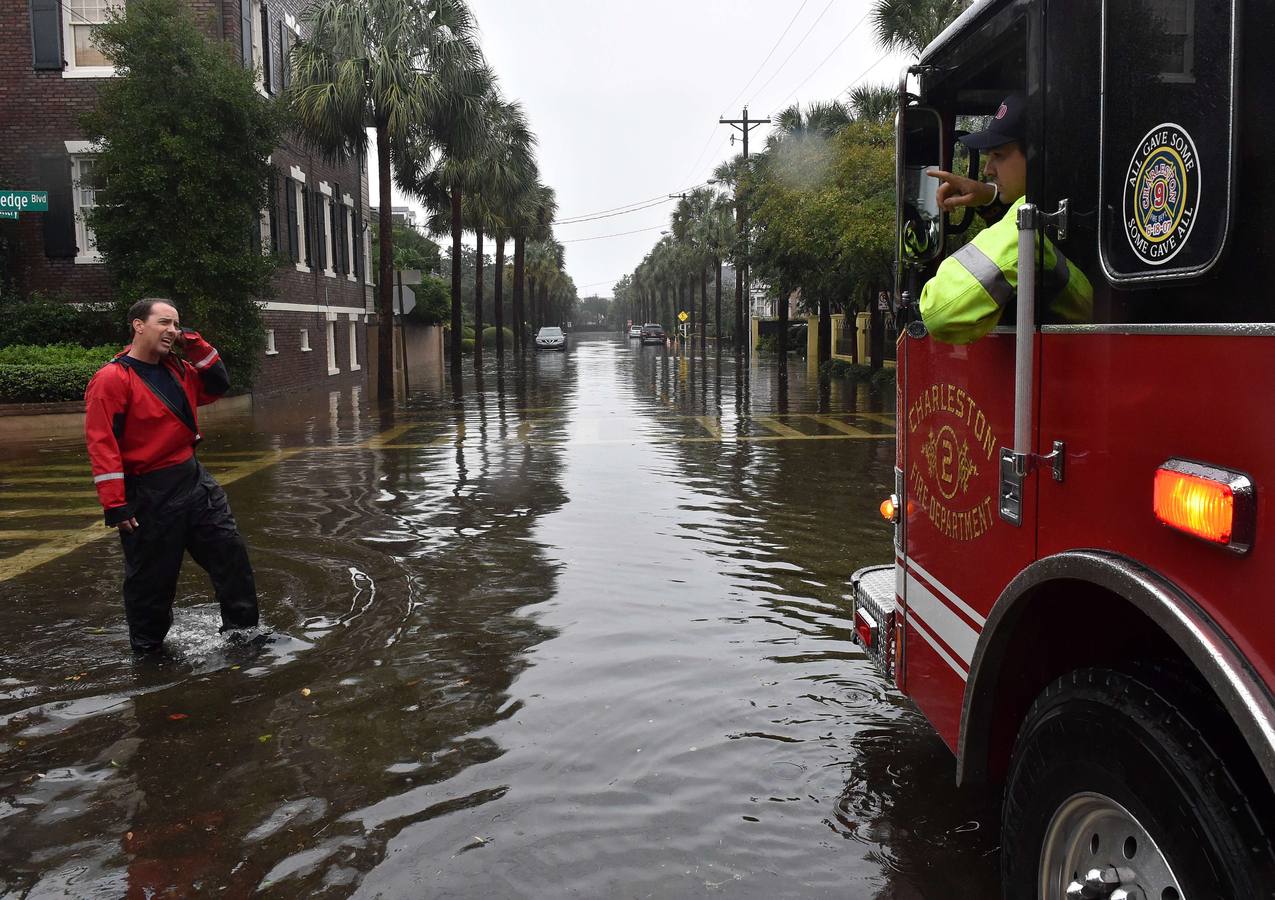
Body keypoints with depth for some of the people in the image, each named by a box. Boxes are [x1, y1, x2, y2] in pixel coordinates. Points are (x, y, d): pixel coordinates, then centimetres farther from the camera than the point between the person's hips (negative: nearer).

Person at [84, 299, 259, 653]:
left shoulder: (177, 369, 9)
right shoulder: (112, 379, -15)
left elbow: (216, 386, 21)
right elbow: (102, 444, -18)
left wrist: (196, 346, 6)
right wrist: (115, 503, -21)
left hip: (195, 479, 8)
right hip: (150, 494, -7)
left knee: (230, 553, 8)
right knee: (152, 575, 6)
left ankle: (242, 629, 21)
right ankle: (147, 648, 25)